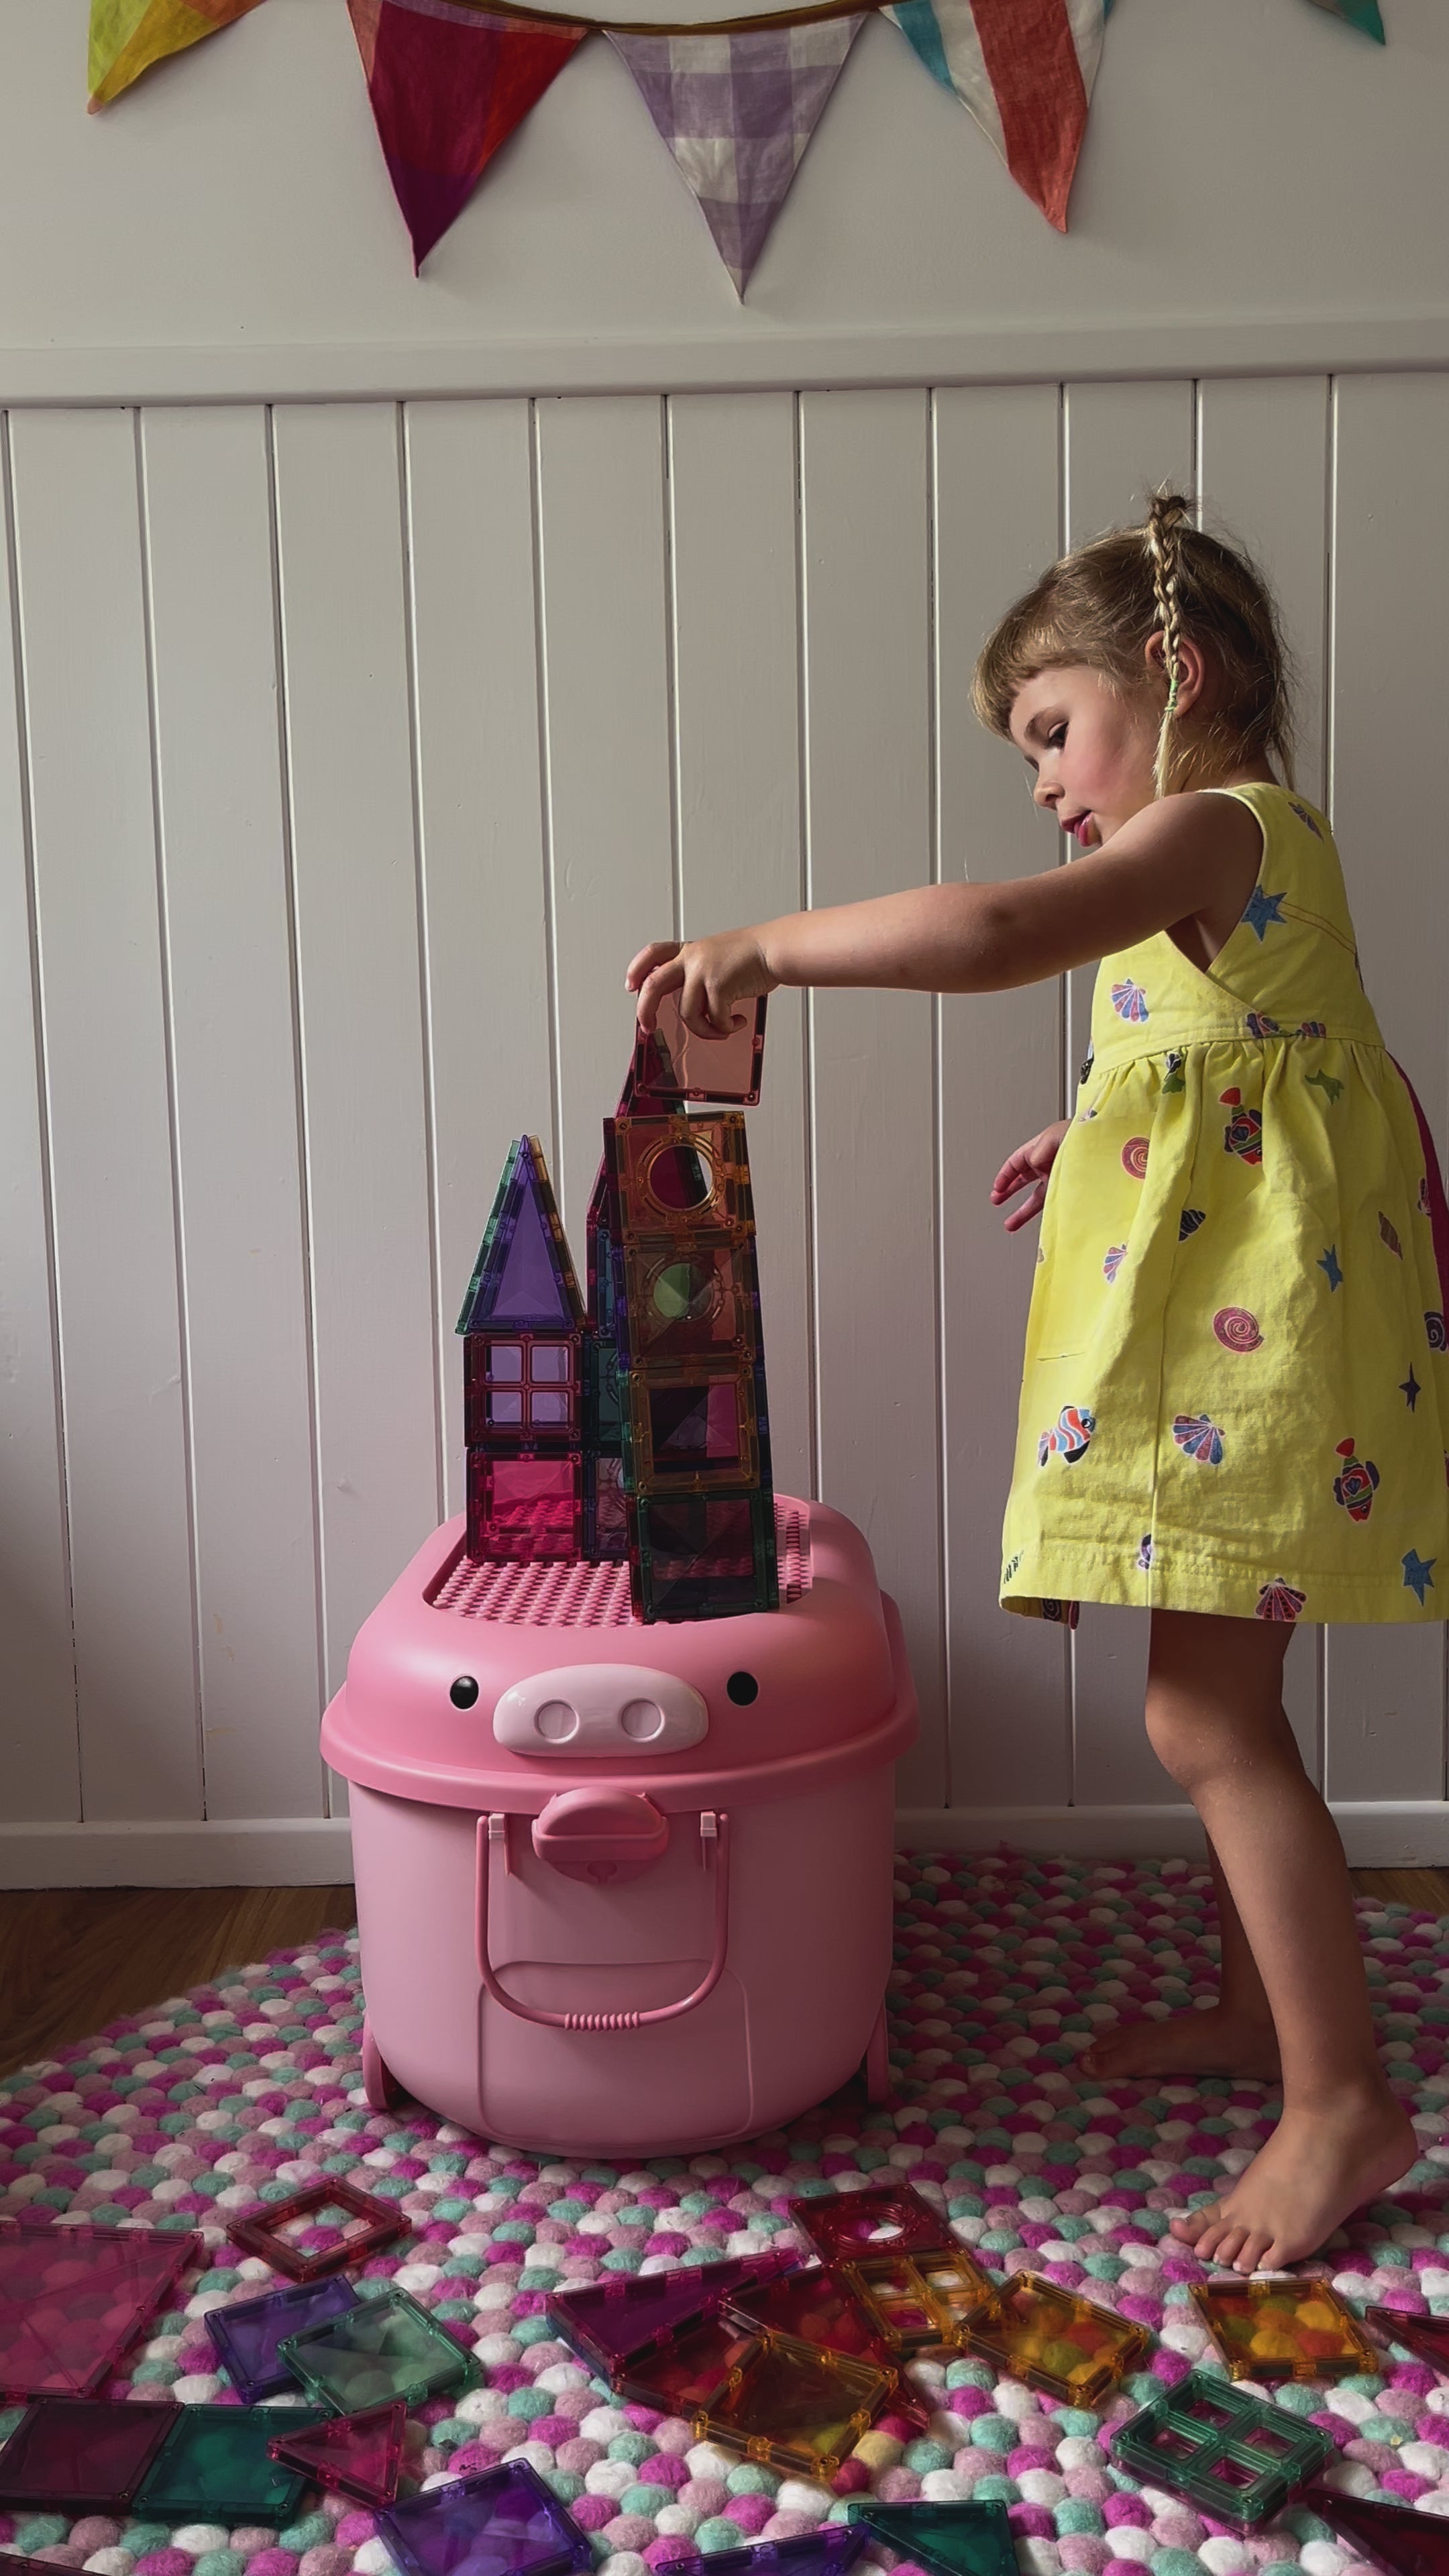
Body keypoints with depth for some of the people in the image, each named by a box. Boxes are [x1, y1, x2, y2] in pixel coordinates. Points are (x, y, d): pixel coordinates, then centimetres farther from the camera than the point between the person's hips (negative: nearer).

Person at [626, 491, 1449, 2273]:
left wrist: (768, 946, -23)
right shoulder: (1248, 845, 19)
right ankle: (1255, 2008, 32)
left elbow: (1001, 935, -31)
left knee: (1206, 1718, -6)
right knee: (1221, 1700, 17)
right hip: (1221, 1296, 10)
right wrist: (1089, 1137, 24)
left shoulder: (1213, 826, -13)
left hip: (1247, 1313, -10)